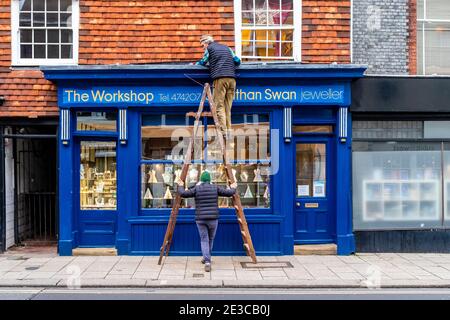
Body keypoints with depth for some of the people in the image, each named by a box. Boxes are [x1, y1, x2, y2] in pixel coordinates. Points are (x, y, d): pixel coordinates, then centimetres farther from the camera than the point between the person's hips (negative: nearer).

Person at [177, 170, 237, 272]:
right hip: (213, 218, 1)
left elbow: (183, 194, -5)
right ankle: (206, 258, 36)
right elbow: (229, 193, 2)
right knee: (210, 239, 19)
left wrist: (181, 186, 15)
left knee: (204, 240, 6)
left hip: (200, 219, -1)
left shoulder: (196, 188, -2)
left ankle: (207, 262, -10)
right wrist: (233, 188, 24)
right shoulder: (215, 188, 1)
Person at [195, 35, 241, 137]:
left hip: (220, 79, -5)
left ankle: (222, 131, -14)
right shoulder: (226, 48, 26)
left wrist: (194, 64, 37)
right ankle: (228, 130, 4)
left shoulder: (209, 48, 12)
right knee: (228, 106, 7)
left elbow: (202, 63, 19)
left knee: (219, 106, -5)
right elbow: (237, 61, 21)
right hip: (232, 78, 5)